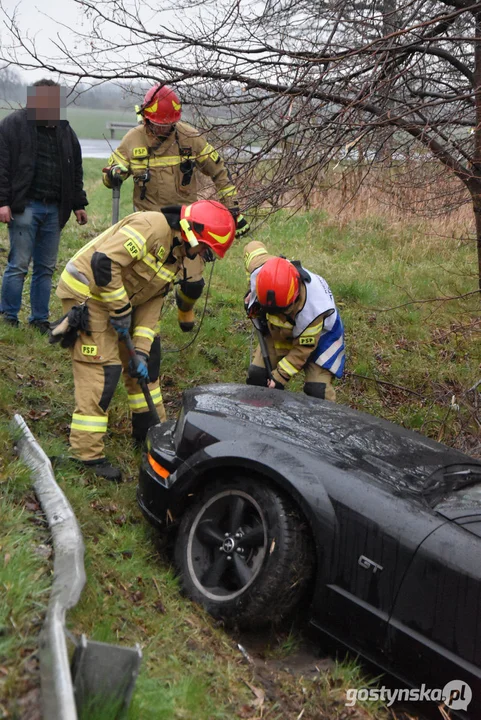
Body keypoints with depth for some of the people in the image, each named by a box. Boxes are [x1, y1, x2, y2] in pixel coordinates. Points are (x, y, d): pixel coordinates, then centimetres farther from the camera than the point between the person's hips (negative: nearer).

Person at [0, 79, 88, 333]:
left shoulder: (64, 129, 15)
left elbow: (75, 170, 21)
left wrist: (78, 204, 18)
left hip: (54, 209, 5)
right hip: (25, 207, -5)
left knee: (46, 268, 8)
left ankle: (40, 319, 17)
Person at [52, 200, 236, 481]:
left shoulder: (176, 257, 7)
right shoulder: (152, 226, -23)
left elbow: (151, 305, 6)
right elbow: (104, 262, -31)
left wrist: (141, 352, -3)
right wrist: (120, 310, -23)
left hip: (119, 299, 10)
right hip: (87, 292, -10)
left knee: (148, 357, 14)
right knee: (103, 371, -12)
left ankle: (151, 428, 29)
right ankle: (88, 454, -4)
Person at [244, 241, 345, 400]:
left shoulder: (311, 311, -43)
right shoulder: (260, 271, -32)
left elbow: (302, 349, -28)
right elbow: (253, 247, -8)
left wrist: (280, 377, -27)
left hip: (317, 335, -5)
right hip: (278, 330, 5)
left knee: (317, 391, -17)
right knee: (256, 376, 2)